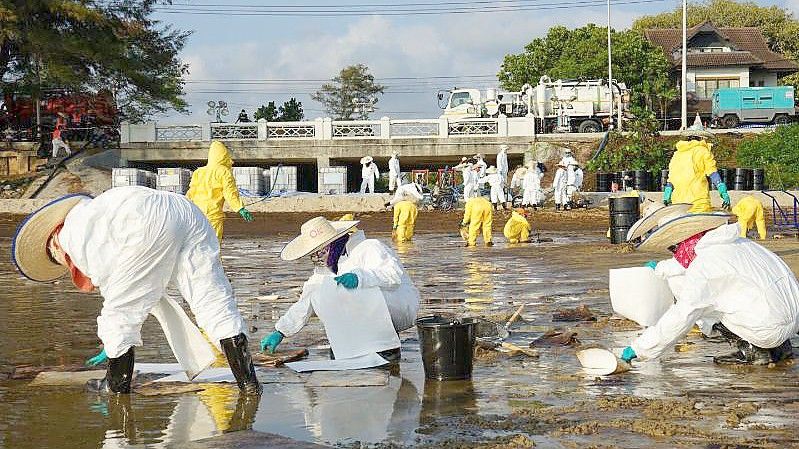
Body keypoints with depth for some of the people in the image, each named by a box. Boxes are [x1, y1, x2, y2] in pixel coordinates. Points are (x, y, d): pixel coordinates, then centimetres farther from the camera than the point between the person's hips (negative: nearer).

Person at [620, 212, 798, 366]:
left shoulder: (704, 265, -15)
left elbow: (680, 318, -16)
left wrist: (639, 349, -8)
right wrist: (660, 268, 47)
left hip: (770, 331, -8)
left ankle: (752, 350, 1)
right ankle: (779, 346, 16)